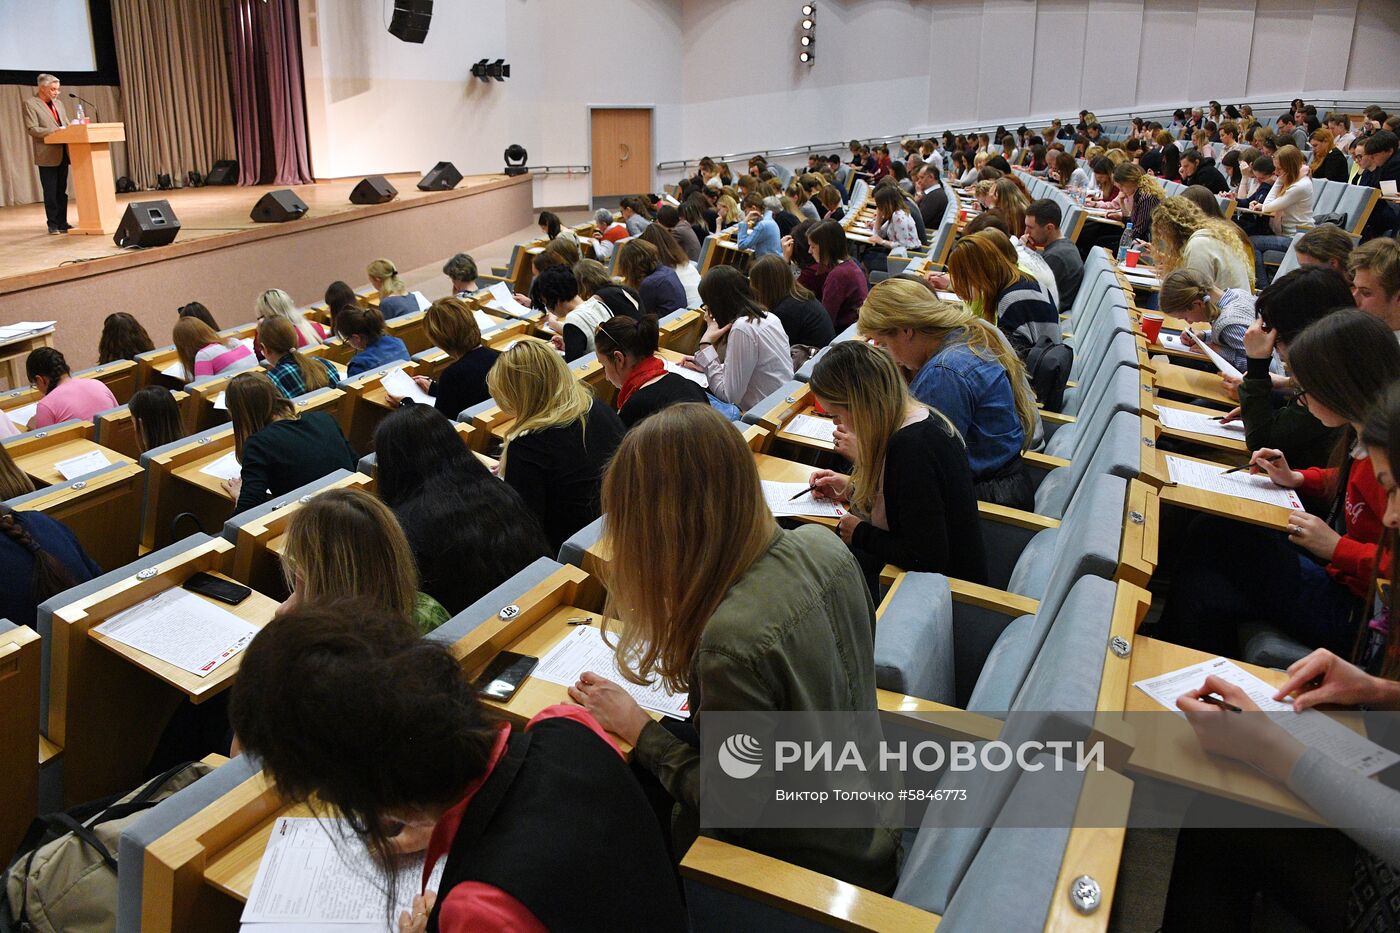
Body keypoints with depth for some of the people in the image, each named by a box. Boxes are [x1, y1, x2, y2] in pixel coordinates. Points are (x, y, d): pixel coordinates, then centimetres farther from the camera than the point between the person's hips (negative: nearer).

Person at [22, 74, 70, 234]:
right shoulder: (30, 103, -5)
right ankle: (53, 224, 4)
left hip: (63, 153, 6)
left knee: (62, 190, 9)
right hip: (47, 155, -6)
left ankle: (62, 222, 14)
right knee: (51, 192, -2)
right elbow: (31, 129, -12)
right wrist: (54, 132, -21)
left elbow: (66, 124, 19)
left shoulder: (58, 103, 17)